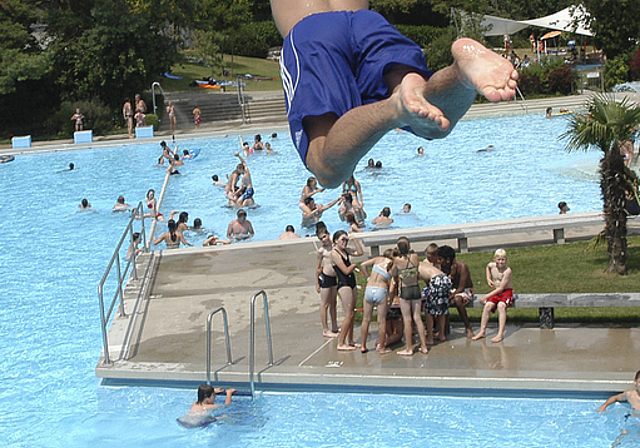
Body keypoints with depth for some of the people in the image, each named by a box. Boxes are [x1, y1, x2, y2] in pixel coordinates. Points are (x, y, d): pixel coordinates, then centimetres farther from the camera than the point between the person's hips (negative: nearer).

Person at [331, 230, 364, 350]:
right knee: (349, 314, -9)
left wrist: (355, 240, 3)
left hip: (351, 284, 9)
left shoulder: (345, 250, 13)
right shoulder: (334, 253, -12)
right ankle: (341, 343, -5)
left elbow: (360, 252, 9)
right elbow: (346, 271, -15)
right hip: (343, 285, -9)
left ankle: (350, 341, 18)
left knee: (351, 314, 11)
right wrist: (354, 265, 3)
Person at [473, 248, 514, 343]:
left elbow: (501, 288, -20)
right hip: (496, 292, 6)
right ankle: (482, 331, -16)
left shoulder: (507, 271, -18)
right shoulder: (492, 265, 1)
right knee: (488, 305, -21)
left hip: (507, 292, -6)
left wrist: (487, 296, -19)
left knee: (501, 305, -33)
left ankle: (501, 333, -37)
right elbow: (488, 267, 31)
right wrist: (488, 279, 14)